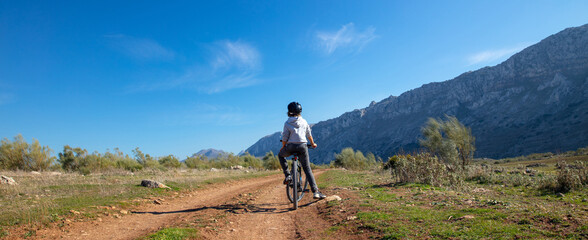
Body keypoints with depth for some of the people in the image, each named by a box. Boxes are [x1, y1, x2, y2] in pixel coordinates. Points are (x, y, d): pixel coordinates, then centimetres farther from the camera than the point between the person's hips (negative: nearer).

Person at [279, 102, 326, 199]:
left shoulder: (287, 123, 0)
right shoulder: (304, 121, 8)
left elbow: (284, 138, -2)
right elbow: (309, 135, 17)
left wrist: (283, 147, 15)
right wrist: (312, 144, 33)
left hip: (291, 146, -2)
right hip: (302, 146, 2)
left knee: (280, 155, 30)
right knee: (307, 169, 7)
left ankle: (287, 175, 16)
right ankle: (315, 192, -2)